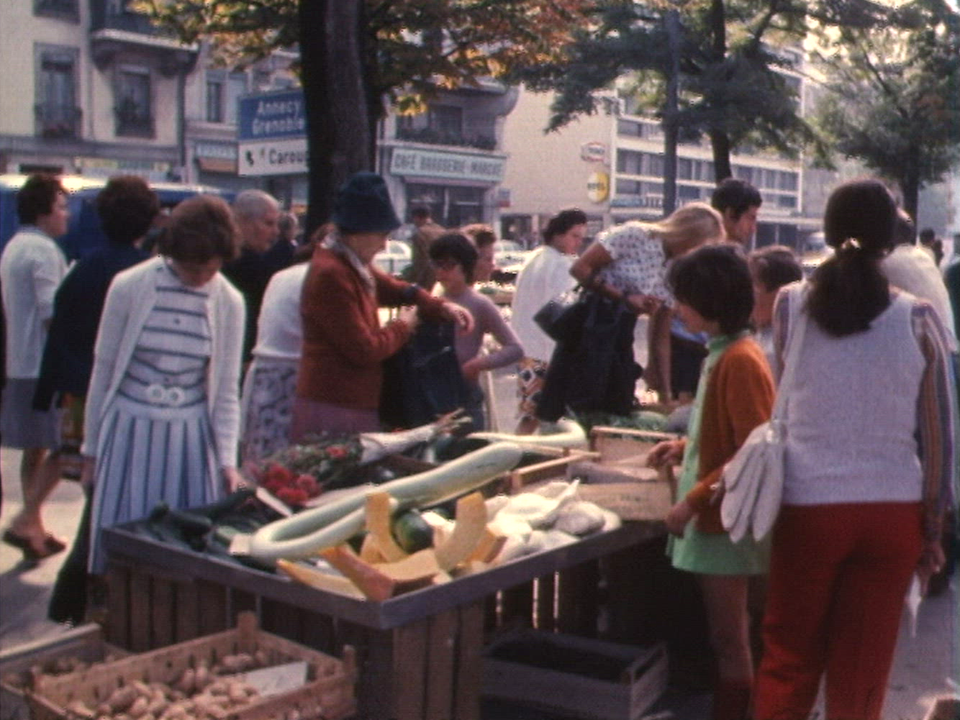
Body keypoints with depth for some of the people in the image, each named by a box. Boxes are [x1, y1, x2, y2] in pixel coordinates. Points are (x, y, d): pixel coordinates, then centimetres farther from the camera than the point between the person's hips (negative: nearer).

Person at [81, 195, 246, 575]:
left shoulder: (229, 303, -1)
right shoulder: (129, 287, -7)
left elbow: (227, 390, 4)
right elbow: (103, 370, 1)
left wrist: (227, 459, -6)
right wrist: (91, 448, 6)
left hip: (191, 439, 1)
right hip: (129, 432, -1)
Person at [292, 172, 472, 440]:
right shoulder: (331, 275, -20)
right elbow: (364, 350, -21)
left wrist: (440, 307, 8)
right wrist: (402, 327, -3)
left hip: (354, 407, 10)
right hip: (333, 411, -10)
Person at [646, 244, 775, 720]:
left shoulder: (739, 361, -18)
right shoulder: (721, 354, 10)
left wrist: (693, 501, -21)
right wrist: (685, 447, 8)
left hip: (725, 523, -9)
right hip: (713, 519, 9)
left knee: (729, 641, 2)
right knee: (729, 636, 18)